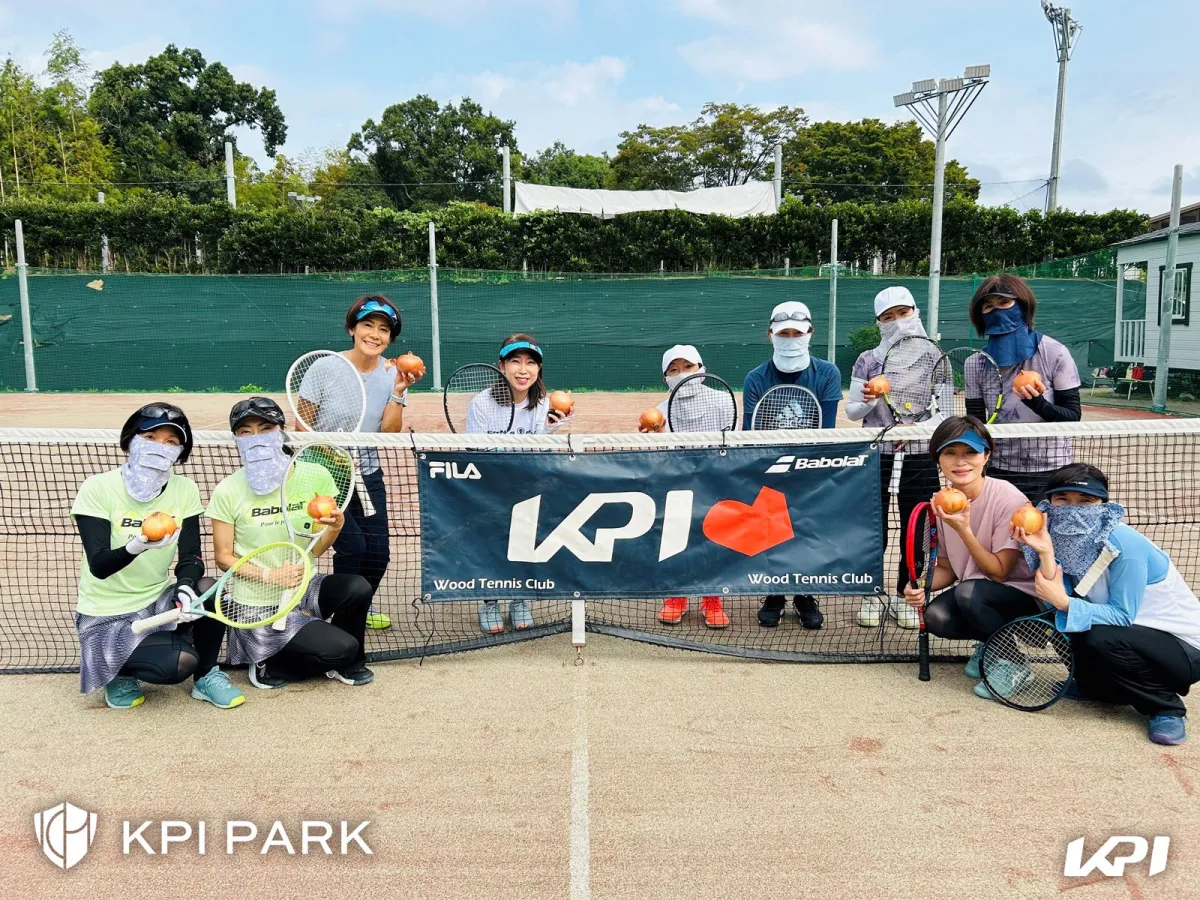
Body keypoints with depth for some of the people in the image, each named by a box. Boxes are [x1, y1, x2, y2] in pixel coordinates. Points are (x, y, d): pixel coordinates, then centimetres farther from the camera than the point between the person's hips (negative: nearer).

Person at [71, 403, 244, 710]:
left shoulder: (185, 490, -3)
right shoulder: (97, 488, -15)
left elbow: (191, 556, -8)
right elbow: (98, 566, -23)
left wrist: (185, 589, -30)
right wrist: (136, 546, -45)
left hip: (157, 602, 4)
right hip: (107, 616, -4)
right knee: (180, 663, -28)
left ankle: (205, 677, -3)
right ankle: (120, 672, 7)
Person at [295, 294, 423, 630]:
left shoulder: (393, 374, -3)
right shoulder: (324, 369, -13)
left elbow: (389, 433, -9)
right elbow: (302, 426, -7)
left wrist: (398, 391, -19)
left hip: (368, 476, 4)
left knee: (378, 552, 2)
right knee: (353, 546, -14)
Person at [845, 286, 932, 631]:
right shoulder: (868, 360, 1)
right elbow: (851, 412, 3)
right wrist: (868, 402, -16)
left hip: (920, 457, 1)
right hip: (876, 456, -1)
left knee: (915, 532, 7)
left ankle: (904, 597, 24)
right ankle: (871, 596, 21)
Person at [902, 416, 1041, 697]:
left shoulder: (1009, 500, -20)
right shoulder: (941, 504, -4)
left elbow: (999, 572, -19)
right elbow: (947, 569, 6)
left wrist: (964, 530, -30)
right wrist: (921, 587, -16)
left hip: (1024, 598, -5)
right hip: (973, 593, 5)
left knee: (969, 592, -34)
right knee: (936, 616, -25)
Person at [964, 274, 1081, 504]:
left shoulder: (1054, 354, -7)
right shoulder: (975, 365, 0)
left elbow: (1073, 417, -7)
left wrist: (1039, 403, -27)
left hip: (1050, 476, -2)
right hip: (998, 475, 2)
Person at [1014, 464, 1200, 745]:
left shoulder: (1125, 544, -26)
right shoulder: (1069, 540, -6)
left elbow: (1122, 617, -24)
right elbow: (1058, 602, -18)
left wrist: (1064, 602, -34)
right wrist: (1046, 553, -29)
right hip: (1136, 636, 7)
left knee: (1099, 640, -31)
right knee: (1056, 619, -9)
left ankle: (1167, 707, -6)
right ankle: (1100, 687, 13)